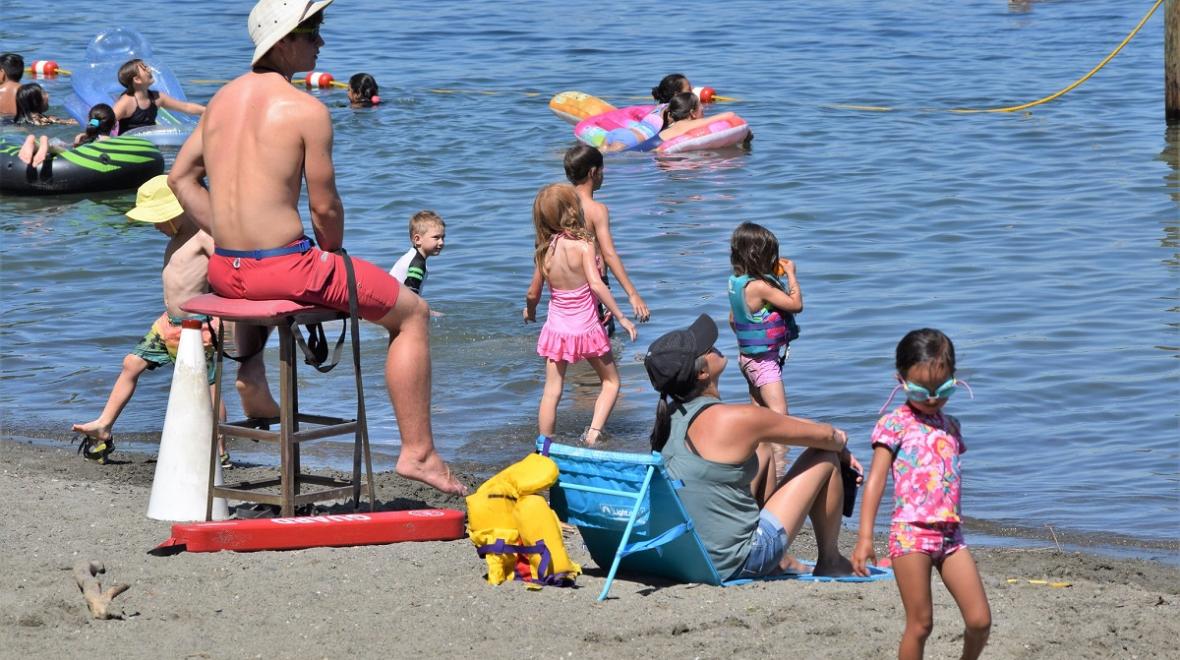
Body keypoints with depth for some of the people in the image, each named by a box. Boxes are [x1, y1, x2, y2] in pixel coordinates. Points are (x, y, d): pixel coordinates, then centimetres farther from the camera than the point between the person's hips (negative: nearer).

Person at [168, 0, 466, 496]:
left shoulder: (224, 98, 8)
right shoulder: (305, 110, -14)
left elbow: (181, 177, 17)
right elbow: (325, 206, -10)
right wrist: (333, 256, 9)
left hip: (224, 269, 7)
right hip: (286, 266, -7)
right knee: (412, 312, 10)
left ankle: (250, 376, 34)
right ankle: (417, 452, 8)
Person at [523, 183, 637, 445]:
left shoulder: (545, 251, -5)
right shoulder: (583, 246, -17)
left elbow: (533, 293, 4)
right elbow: (596, 284, -26)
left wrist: (530, 310, 26)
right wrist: (621, 318, -21)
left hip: (556, 328, 3)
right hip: (586, 329, -3)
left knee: (551, 391, 11)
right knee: (611, 381, 15)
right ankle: (594, 431, -1)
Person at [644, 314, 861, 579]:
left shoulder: (670, 415, 3)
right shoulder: (733, 420, -21)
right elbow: (824, 436, -6)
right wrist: (840, 440, 17)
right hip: (736, 564, -8)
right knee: (825, 458, 4)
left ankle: (780, 562, 32)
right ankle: (830, 562, 22)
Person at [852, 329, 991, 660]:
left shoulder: (950, 426, 15)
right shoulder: (894, 425, -3)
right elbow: (875, 481, -9)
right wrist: (864, 538, -16)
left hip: (950, 533, 5)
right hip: (911, 533, -5)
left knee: (980, 620, 0)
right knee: (920, 624, -4)